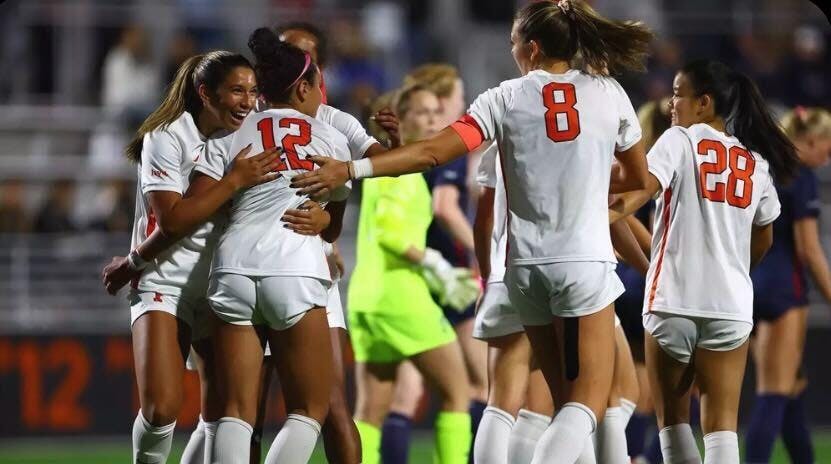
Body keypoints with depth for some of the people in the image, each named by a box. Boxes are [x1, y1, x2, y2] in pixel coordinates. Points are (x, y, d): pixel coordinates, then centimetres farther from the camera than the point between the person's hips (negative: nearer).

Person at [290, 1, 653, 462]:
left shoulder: (507, 98, 0)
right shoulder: (607, 92, 3)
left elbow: (433, 152, -9)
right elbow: (637, 177, 15)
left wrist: (348, 169, -8)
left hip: (526, 265, 2)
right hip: (584, 262, -2)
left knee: (567, 398, 13)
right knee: (588, 400, -4)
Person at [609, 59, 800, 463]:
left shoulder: (680, 140, -1)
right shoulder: (757, 161, 14)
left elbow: (640, 190, -16)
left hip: (674, 299, -3)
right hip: (732, 305, 3)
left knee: (672, 417, 11)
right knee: (721, 423, -1)